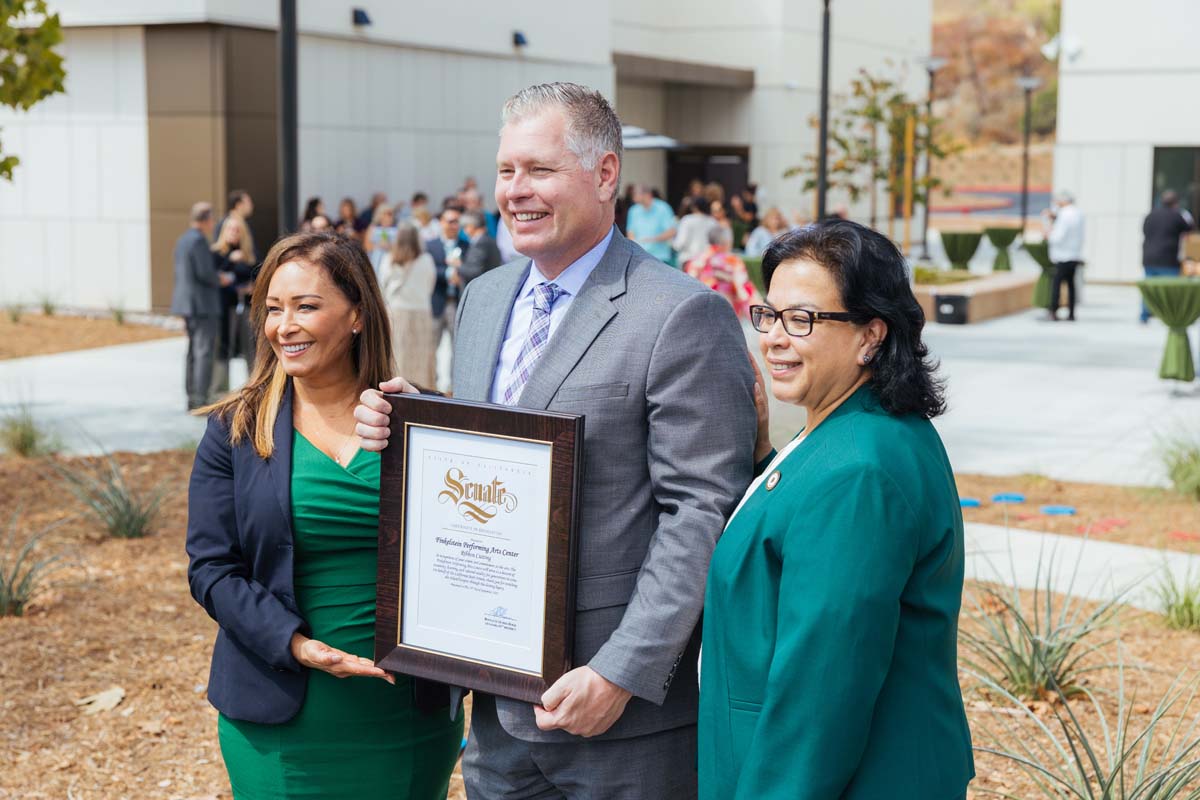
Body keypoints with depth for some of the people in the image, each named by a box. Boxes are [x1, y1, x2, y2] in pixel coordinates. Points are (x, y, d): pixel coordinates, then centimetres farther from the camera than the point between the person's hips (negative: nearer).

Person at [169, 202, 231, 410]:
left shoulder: (182, 240, 14)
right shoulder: (199, 240, -15)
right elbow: (204, 272, -21)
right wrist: (220, 280, -2)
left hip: (187, 303, 10)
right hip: (203, 304, -10)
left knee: (193, 351, 15)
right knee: (204, 352, -8)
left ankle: (192, 398, 17)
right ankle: (200, 399, -11)